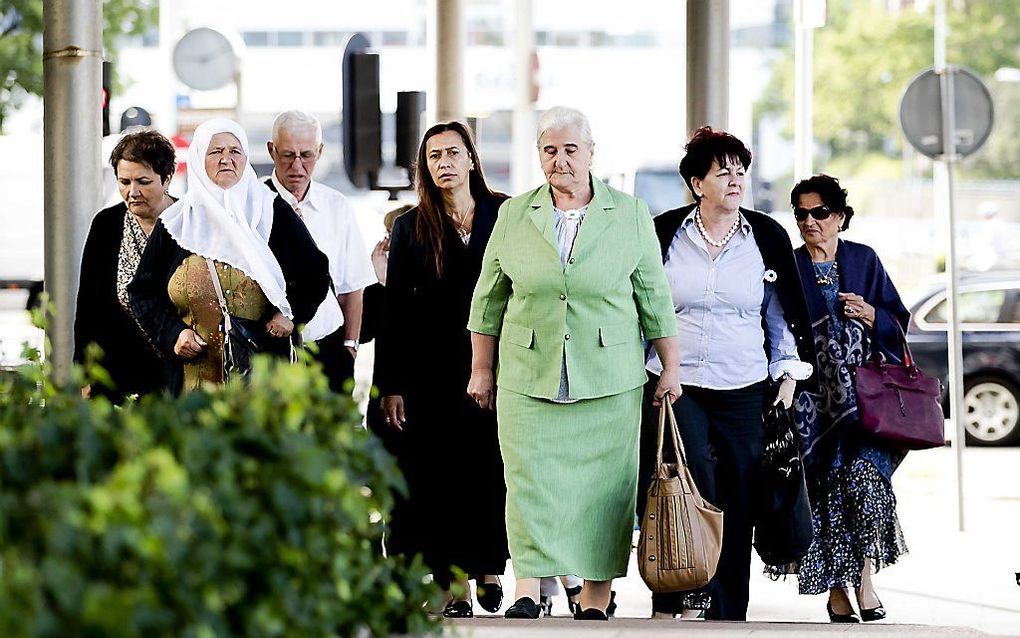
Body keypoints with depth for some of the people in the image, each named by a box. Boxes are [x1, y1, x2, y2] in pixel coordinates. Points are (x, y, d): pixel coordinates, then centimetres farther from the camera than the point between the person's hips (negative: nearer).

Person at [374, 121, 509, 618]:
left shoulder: (505, 214, 5)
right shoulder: (411, 228, 5)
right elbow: (394, 311, 4)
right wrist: (390, 385, -2)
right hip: (434, 372, 0)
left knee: (493, 470, 2)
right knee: (443, 474, 0)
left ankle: (490, 570, 16)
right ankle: (455, 587, 4)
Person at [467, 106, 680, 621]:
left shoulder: (630, 216, 4)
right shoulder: (514, 216, 7)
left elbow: (654, 298, 8)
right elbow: (488, 299, 13)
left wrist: (670, 367, 6)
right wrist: (481, 370, 11)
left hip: (608, 380, 0)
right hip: (528, 379, 1)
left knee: (604, 484, 0)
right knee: (529, 481, -8)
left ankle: (595, 599, 7)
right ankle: (527, 592, -8)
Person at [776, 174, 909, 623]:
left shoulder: (865, 260, 11)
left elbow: (899, 320, 13)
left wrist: (872, 316, -7)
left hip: (864, 392, 0)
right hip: (812, 397, 0)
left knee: (863, 474, -19)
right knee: (823, 489, -5)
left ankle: (866, 579, -13)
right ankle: (836, 590, 4)